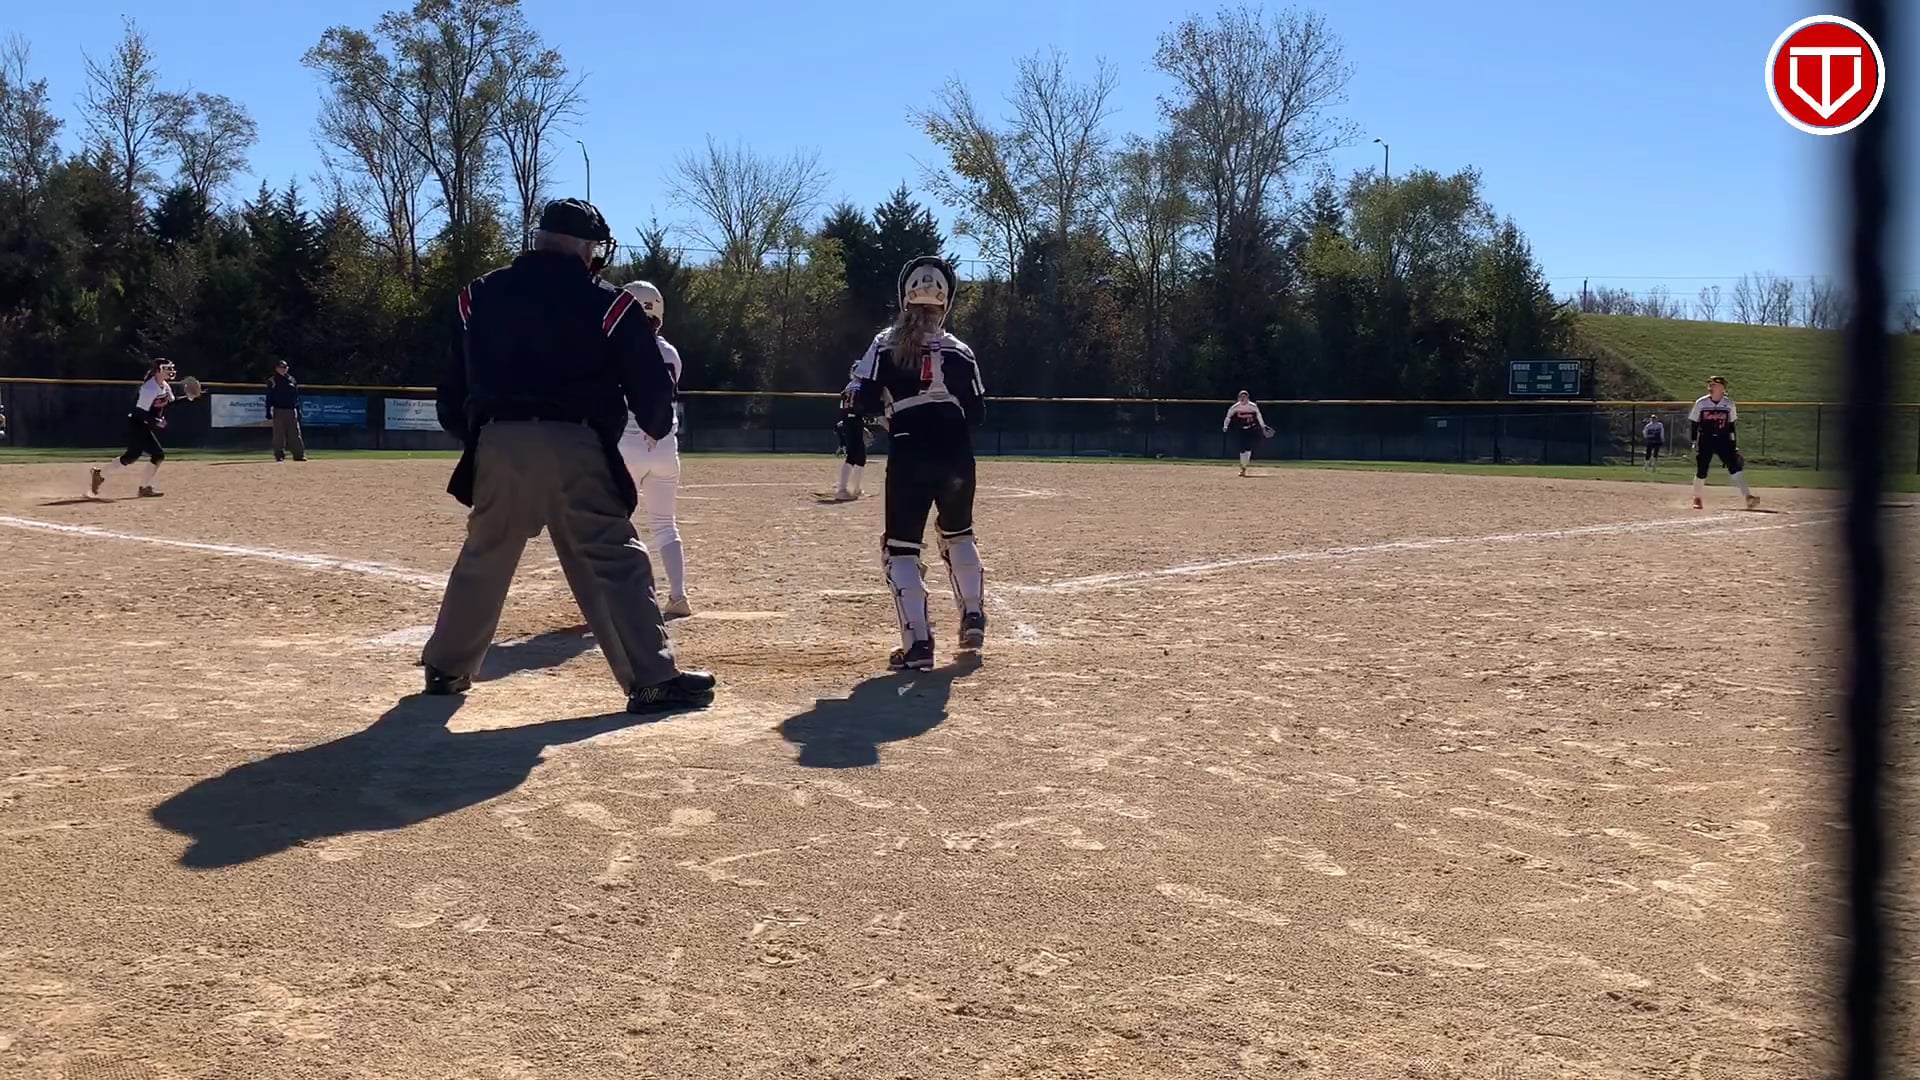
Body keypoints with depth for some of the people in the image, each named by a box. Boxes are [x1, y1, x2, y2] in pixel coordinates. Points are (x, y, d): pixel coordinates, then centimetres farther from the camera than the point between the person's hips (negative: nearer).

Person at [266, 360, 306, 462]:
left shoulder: (292, 380, 13)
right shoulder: (272, 381, 4)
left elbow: (296, 396, 15)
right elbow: (269, 398, 1)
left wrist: (298, 410, 9)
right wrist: (268, 411, -7)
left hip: (291, 411, 3)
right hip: (279, 411, -3)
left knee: (295, 434, 1)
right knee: (279, 434, -2)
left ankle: (299, 454, 1)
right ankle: (279, 455, 3)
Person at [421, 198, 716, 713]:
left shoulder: (478, 296, 13)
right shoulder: (606, 304, 1)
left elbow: (452, 390, 14)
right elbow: (651, 386, 3)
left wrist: (473, 434, 27)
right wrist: (657, 427, 23)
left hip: (498, 446, 4)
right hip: (575, 449, -4)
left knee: (482, 560, 19)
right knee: (614, 562, 0)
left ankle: (446, 668, 29)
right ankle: (653, 680, -3)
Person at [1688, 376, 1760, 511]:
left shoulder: (1729, 404, 3)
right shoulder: (1701, 403, -1)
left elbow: (1732, 425, 9)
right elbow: (1693, 424, 3)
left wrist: (1734, 445, 7)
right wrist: (1694, 443, -4)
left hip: (1723, 439, 1)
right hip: (1705, 440, -1)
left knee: (1735, 466, -13)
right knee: (1701, 470, -1)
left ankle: (1748, 496, -19)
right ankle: (1697, 499, 18)